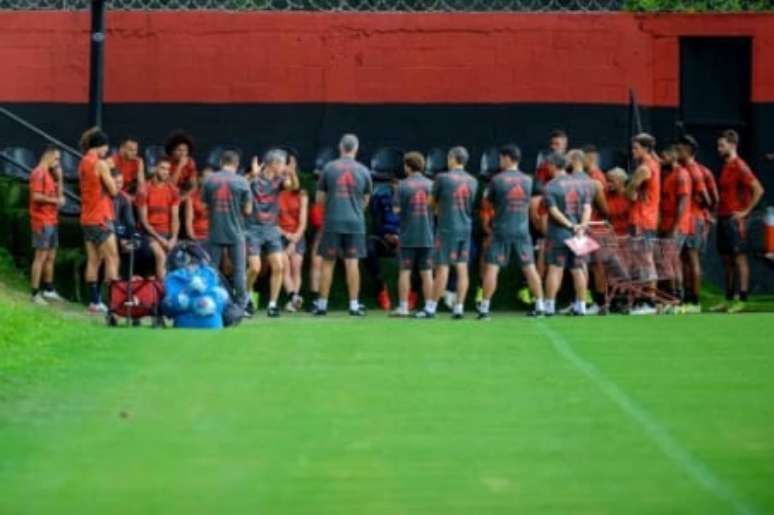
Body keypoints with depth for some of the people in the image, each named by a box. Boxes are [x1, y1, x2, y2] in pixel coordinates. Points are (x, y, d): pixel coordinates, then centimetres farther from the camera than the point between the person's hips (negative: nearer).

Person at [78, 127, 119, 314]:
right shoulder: (100, 164, -14)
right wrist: (109, 175, 5)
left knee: (93, 261, 7)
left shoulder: (83, 163, 12)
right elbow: (113, 190, -11)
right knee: (112, 258, -5)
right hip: (101, 217, -8)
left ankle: (94, 301, 6)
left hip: (87, 218, 8)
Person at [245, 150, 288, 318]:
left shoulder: (278, 179, 5)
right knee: (255, 268, -11)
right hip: (253, 229, -5)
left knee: (279, 266, -6)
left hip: (271, 229, 5)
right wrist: (253, 176, -37)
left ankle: (272, 304, 2)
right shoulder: (255, 179, -8)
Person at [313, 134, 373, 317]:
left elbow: (320, 198, 5)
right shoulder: (363, 171, 3)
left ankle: (322, 304, 7)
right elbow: (366, 200, 14)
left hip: (332, 222, -1)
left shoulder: (329, 168, 0)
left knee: (327, 262, 5)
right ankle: (354, 305, -1)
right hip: (355, 222, 1)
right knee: (352, 263, 1)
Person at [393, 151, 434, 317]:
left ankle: (403, 306, 0)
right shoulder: (431, 185, 2)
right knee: (427, 273, 5)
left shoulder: (402, 186, -6)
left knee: (405, 271, 3)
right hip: (427, 235, 2)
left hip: (408, 236, -2)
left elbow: (396, 209, -7)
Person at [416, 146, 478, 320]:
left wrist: (437, 210, 23)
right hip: (466, 228, 5)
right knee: (462, 268, 5)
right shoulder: (472, 181, 7)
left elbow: (433, 202, 1)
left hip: (447, 228, -5)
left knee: (442, 268, -3)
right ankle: (459, 307, 4)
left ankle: (431, 307, 1)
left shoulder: (443, 178, -8)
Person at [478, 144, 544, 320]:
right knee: (529, 268, 8)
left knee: (491, 268, -1)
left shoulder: (497, 179, -8)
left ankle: (484, 307, -4)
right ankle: (539, 305, 10)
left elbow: (487, 200, 2)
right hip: (522, 230, 3)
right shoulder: (527, 180, 4)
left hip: (501, 230, -3)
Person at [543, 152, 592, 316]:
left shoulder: (550, 186, -5)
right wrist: (582, 226, -11)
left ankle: (549, 305, -4)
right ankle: (581, 305, 10)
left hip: (558, 233, -4)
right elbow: (587, 208, -1)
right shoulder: (581, 184, 9)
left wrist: (570, 225, -14)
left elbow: (554, 211, -14)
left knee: (555, 269, -3)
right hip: (578, 235, 4)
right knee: (578, 270, 9)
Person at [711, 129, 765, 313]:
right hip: (723, 219, 9)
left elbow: (758, 190, -20)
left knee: (739, 258, -7)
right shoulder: (725, 166, 15)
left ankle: (742, 300, -6)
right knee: (727, 260, 10)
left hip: (735, 220, -9)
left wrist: (746, 211, -18)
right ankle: (729, 300, 15)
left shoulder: (739, 167, -12)